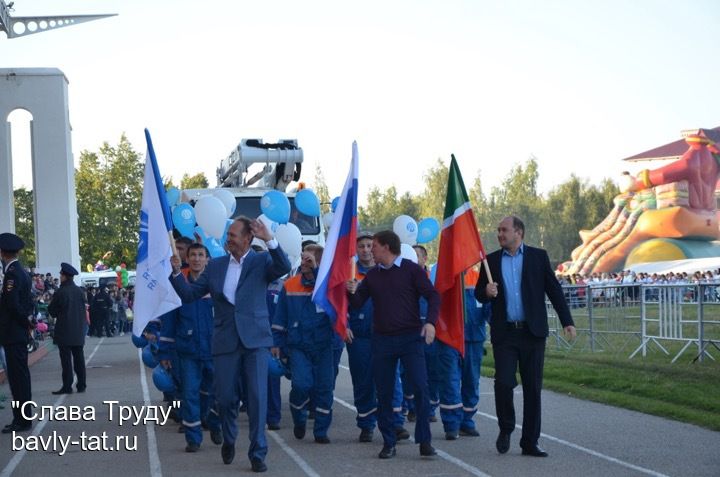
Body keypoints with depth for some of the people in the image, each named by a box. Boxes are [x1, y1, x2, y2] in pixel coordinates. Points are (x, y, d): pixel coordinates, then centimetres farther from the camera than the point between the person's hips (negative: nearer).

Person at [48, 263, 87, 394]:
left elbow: (52, 310, -6)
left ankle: (67, 386, -3)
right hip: (78, 331, 5)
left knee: (66, 359, -2)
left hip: (64, 331, -5)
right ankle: (81, 385, 12)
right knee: (79, 358, 10)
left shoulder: (61, 293, -15)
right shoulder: (79, 291, 3)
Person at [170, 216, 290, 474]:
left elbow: (284, 268, -19)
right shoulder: (215, 265, 9)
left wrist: (269, 240, -29)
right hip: (226, 341, 2)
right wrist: (176, 271, -6)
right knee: (226, 397, 5)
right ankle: (228, 440, 32)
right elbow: (189, 294, 9)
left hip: (256, 339, -2)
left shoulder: (261, 261, 2)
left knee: (258, 397, -6)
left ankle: (258, 453, 2)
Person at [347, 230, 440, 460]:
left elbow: (433, 296, -6)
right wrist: (352, 292, -10)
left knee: (420, 387, -11)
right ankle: (388, 443, 14)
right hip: (382, 339, 4)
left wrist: (430, 322, -21)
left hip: (410, 337, -4)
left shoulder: (411, 269, -2)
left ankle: (425, 441, -4)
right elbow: (357, 303, 13)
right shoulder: (372, 275, 11)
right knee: (384, 393, 5)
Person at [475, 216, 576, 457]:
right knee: (504, 383, -10)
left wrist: (567, 321, -2)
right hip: (504, 333, 0)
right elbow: (479, 294, 12)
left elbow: (554, 289, 4)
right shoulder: (491, 260, 8)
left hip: (532, 332, 0)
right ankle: (506, 429, 14)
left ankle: (530, 442, 10)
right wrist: (486, 292, -12)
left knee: (533, 388, 3)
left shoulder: (538, 256, 4)